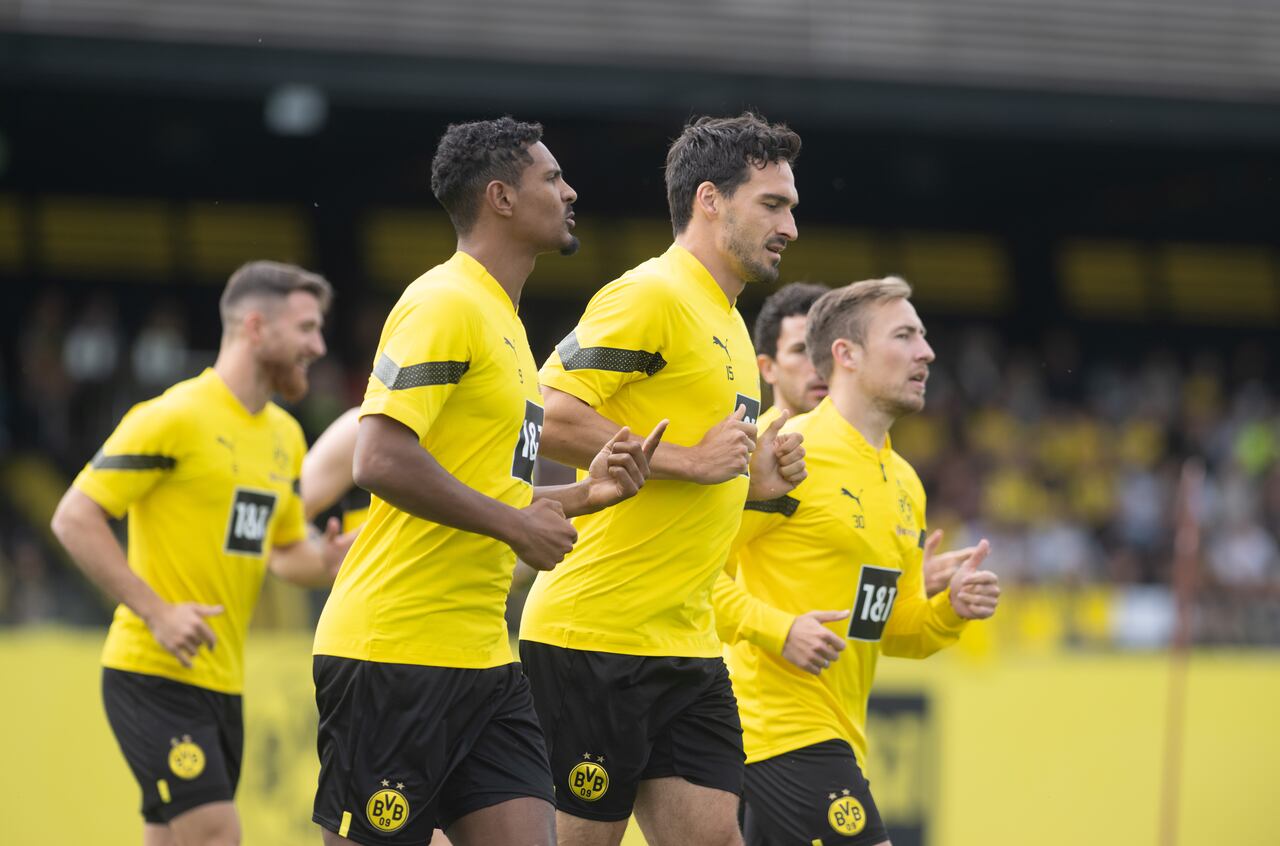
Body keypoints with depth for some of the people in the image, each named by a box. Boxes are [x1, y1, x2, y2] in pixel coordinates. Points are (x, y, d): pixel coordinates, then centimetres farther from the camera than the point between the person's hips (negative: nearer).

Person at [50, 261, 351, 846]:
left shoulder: (285, 435, 15)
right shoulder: (175, 418, -11)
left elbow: (284, 549, 26)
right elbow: (74, 518, -13)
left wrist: (324, 562, 2)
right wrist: (155, 611, -20)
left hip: (221, 681, 8)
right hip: (154, 673, -8)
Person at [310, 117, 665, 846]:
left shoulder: (503, 320, 19)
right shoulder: (445, 304, -10)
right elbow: (381, 460, -22)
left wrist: (587, 493, 11)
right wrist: (516, 523, -15)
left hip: (482, 659, 9)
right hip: (395, 654, -9)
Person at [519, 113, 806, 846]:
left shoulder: (729, 325, 20)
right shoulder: (651, 296, -10)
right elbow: (551, 417, -21)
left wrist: (755, 480, 9)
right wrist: (689, 460, -18)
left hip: (687, 644, 9)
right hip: (596, 642, -9)